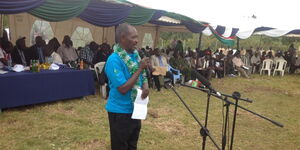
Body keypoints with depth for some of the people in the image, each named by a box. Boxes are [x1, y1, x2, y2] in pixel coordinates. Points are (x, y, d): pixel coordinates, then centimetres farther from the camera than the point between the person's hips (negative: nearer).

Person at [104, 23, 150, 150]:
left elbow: (142, 77, 11)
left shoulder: (135, 55, 2)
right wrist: (140, 68, -22)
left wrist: (145, 87, -12)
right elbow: (123, 89, -25)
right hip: (120, 111, -7)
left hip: (135, 109, 7)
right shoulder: (114, 60, -21)